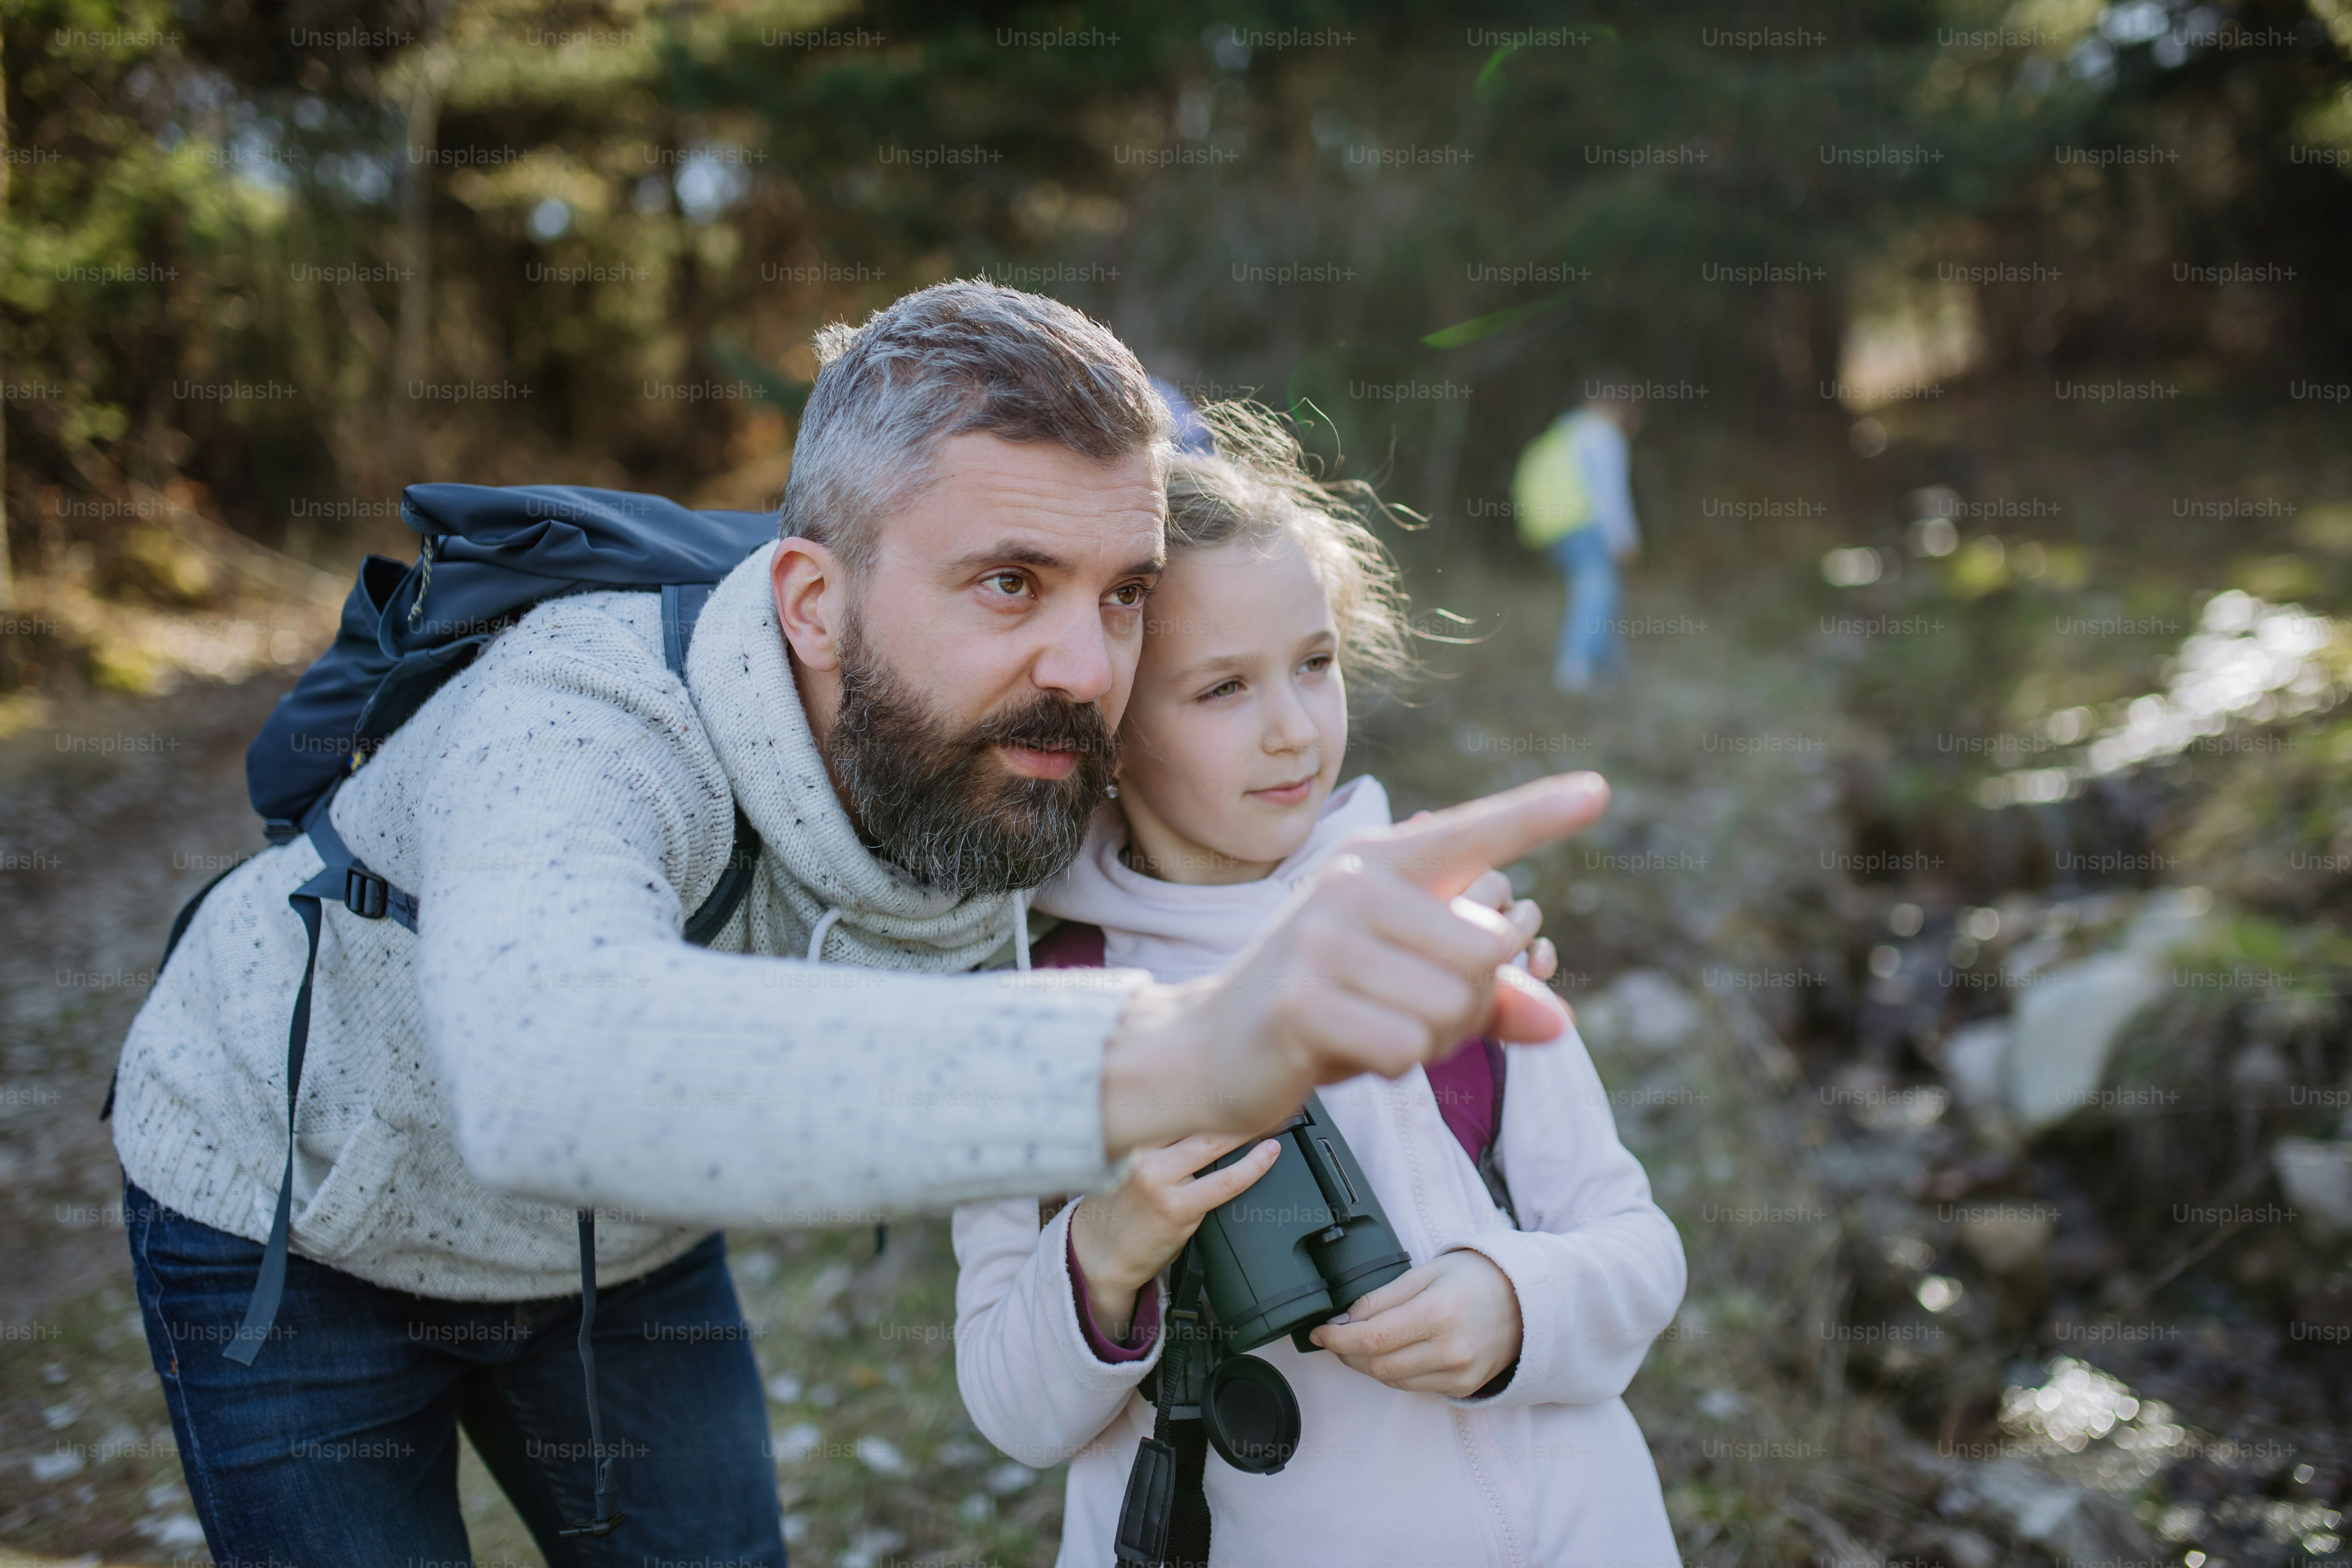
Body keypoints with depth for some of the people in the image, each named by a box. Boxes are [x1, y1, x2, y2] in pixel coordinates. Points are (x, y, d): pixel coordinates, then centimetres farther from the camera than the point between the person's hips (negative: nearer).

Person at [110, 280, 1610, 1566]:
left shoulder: (1016, 753, -23)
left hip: (626, 1233, 5)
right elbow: (548, 1072, -64)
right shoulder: (576, 721, -42)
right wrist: (1173, 1054, -77)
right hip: (295, 1215, -4)